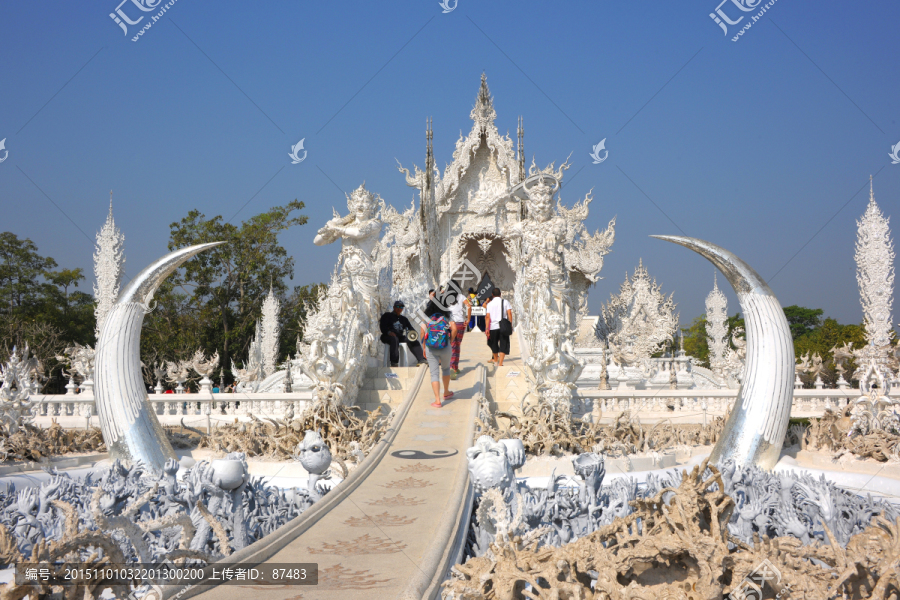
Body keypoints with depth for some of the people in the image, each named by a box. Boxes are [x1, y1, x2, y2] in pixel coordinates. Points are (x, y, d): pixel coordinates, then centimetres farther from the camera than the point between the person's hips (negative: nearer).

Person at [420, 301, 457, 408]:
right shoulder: (446, 318, 0)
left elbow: (422, 336, -3)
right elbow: (454, 329, -13)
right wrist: (451, 341, 1)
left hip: (431, 350, -1)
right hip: (445, 348, 1)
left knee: (434, 374, 1)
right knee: (445, 368, 25)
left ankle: (437, 400, -7)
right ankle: (446, 393, 41)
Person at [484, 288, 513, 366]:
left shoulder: (490, 304, 2)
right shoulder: (505, 302, 1)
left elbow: (488, 317, -3)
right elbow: (509, 314, -6)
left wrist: (487, 328, -3)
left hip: (493, 327, 1)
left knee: (494, 344, 19)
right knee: (503, 345, 0)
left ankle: (496, 360, 36)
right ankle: (500, 363, -12)